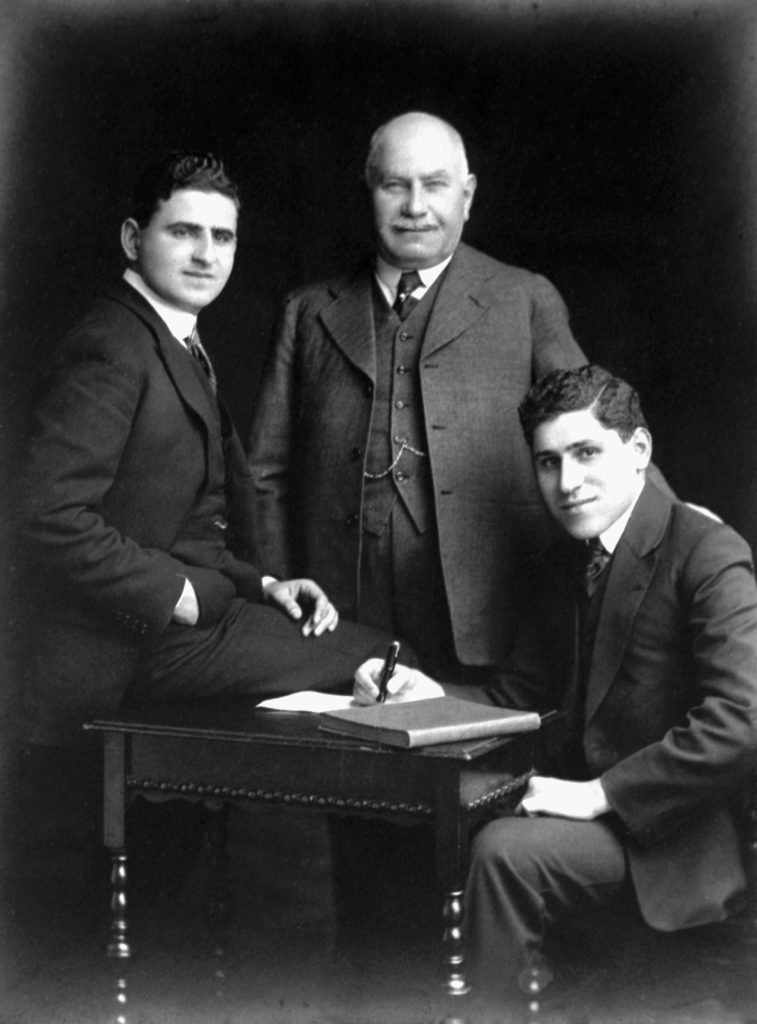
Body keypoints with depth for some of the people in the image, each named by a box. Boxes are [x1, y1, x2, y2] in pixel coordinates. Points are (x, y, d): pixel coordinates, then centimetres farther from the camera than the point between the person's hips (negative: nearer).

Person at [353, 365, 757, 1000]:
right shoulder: (560, 568, 12)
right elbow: (516, 697, 14)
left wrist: (599, 794, -22)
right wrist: (425, 693, -7)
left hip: (671, 830, -7)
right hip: (592, 801, 7)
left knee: (506, 850, -27)